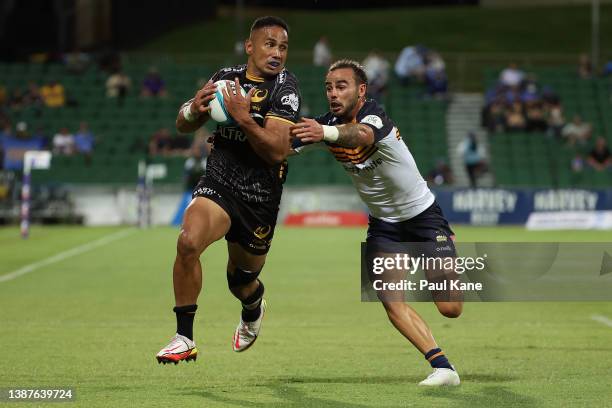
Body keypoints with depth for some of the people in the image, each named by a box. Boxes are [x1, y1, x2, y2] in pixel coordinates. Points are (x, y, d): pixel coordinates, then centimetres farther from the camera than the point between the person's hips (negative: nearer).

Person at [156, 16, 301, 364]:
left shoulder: (285, 86, -11)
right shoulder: (227, 77, 2)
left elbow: (278, 151, -20)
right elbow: (183, 126, 11)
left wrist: (244, 119, -31)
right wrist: (194, 109, -11)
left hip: (260, 198, -2)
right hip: (218, 183, 2)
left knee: (242, 281, 14)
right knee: (189, 241, -28)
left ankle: (254, 309, 55)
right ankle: (185, 339, -18)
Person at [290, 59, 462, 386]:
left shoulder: (373, 114, -27)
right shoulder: (326, 125, -9)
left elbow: (362, 135, -52)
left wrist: (326, 133, -73)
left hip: (422, 215, -5)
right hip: (382, 224, 5)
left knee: (450, 309, -4)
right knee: (389, 298, -17)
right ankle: (442, 368, -10)